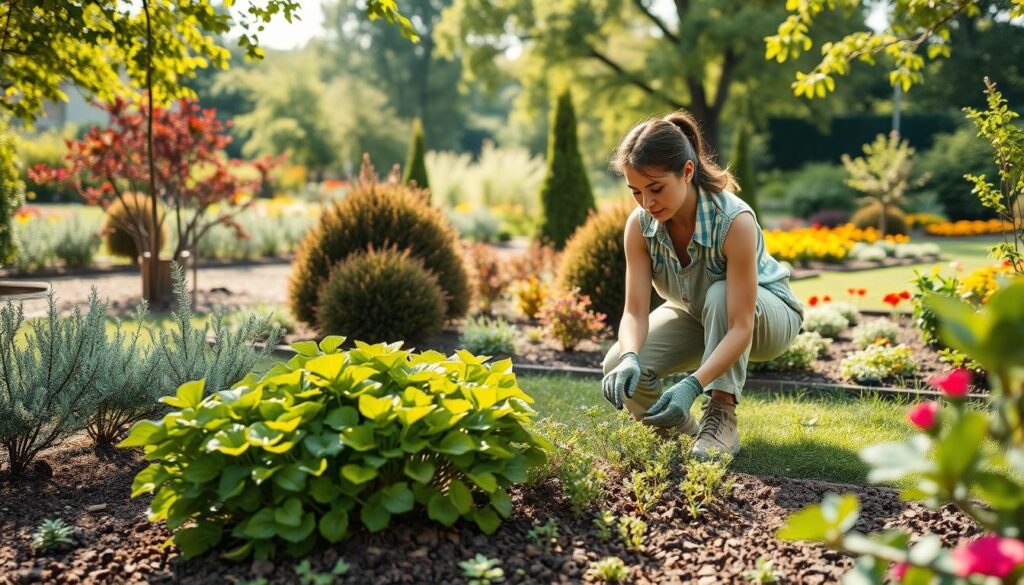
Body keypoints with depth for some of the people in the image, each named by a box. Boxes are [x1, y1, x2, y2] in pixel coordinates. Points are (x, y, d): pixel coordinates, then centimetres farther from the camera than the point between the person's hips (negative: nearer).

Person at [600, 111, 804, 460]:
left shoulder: (734, 221, -36)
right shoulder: (639, 224, -23)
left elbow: (741, 328, -39)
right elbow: (635, 311, -25)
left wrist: (692, 385, -51)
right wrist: (630, 357, -47)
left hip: (768, 315, -3)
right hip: (694, 315, 4)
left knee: (718, 295, -39)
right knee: (619, 367, -23)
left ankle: (721, 419, -25)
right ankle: (678, 427, 6)